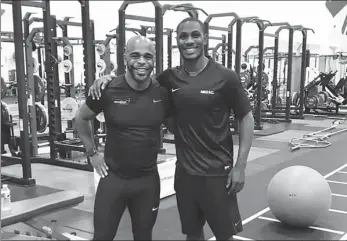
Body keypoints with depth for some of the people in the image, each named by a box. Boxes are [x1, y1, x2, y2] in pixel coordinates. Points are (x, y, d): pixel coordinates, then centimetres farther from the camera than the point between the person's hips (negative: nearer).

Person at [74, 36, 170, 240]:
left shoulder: (163, 92, -6)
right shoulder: (108, 90, -12)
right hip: (113, 177, -1)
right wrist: (92, 153, 3)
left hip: (148, 179, 2)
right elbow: (81, 118, 5)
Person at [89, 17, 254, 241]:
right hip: (185, 171, 4)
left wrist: (240, 166, -9)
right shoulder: (170, 78, 1)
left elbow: (246, 118, -5)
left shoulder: (225, 77, -9)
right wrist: (109, 78, -7)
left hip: (217, 172, -3)